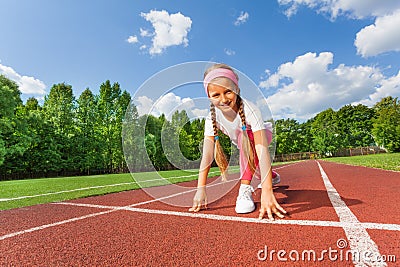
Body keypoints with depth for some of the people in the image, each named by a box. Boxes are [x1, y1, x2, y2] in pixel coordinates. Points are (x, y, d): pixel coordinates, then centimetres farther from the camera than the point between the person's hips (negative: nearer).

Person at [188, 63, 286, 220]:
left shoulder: (249, 111, -40)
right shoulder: (213, 118, -28)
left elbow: (262, 151, -48)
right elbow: (207, 154, -31)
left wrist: (267, 192, -55)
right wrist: (201, 189, -38)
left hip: (262, 135, -4)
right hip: (243, 143, 5)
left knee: (245, 135, -35)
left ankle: (246, 189, -27)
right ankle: (273, 176, 47)